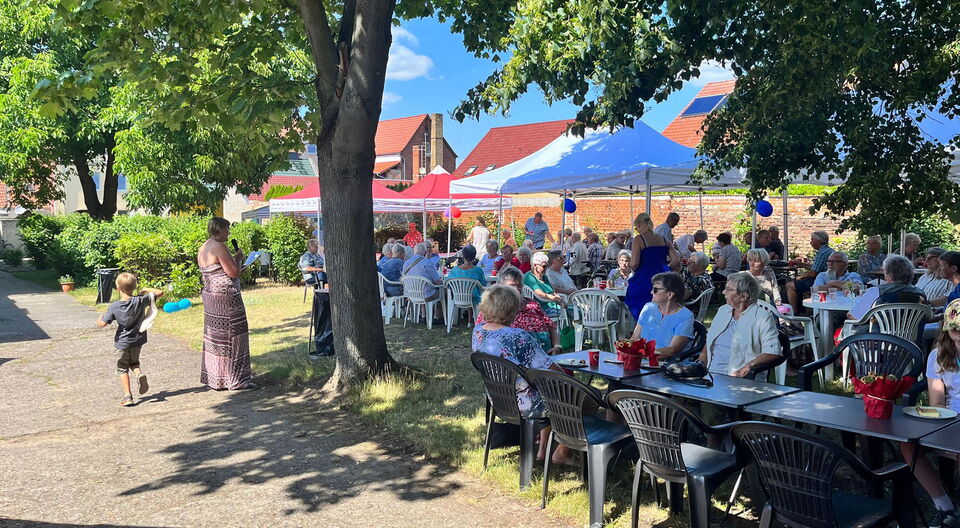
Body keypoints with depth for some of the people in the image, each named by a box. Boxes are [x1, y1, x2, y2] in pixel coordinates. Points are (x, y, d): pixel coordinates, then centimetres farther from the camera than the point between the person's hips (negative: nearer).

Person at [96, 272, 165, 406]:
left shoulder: (114, 307, -16)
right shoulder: (141, 301, -14)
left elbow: (101, 324, -15)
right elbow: (160, 293, -9)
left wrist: (102, 315, 6)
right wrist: (146, 290, 5)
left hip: (122, 342, -2)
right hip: (138, 340, 2)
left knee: (122, 369, 11)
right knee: (134, 362, 24)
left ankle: (128, 396, 1)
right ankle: (140, 374, -9)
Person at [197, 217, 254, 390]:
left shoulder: (202, 249, 13)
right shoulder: (219, 247, -16)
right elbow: (234, 272, -19)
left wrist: (232, 260, 21)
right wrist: (238, 258, -2)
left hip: (209, 296, 9)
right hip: (226, 298, -9)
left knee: (214, 338, 13)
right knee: (231, 338, -2)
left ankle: (214, 379, 20)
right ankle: (235, 380, 4)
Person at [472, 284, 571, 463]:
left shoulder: (478, 331, -6)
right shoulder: (517, 337, -30)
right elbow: (552, 370, -22)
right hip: (525, 405, -8)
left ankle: (543, 448, 33)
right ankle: (562, 452, 26)